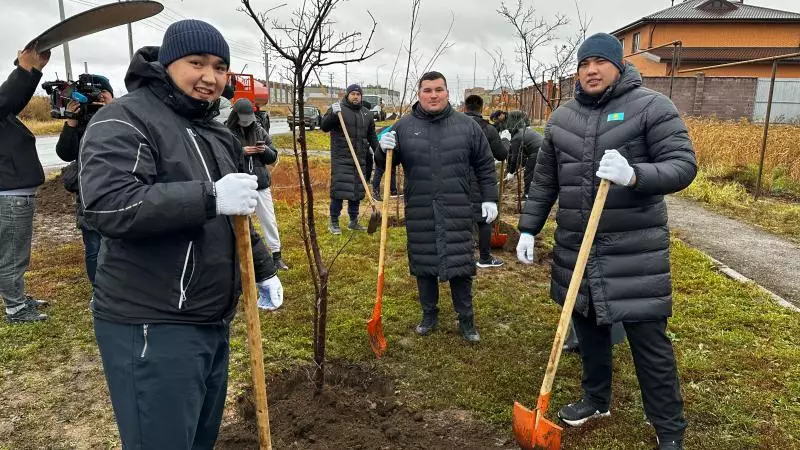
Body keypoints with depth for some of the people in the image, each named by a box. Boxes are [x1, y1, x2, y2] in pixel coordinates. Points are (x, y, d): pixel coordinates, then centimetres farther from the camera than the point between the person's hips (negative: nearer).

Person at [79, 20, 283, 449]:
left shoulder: (217, 134, 15)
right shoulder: (126, 119, -12)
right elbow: (106, 204, -28)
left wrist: (264, 270, 21)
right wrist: (210, 196, -32)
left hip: (212, 321, 9)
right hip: (152, 327, -8)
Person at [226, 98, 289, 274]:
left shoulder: (259, 130, 6)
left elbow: (273, 157, 9)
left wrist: (265, 150, -12)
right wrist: (242, 151, -19)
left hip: (261, 184, 3)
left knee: (269, 220, 8)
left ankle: (276, 254, 19)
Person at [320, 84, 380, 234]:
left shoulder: (367, 114, 15)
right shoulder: (337, 109, -1)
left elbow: (372, 136, 21)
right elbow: (324, 127, -11)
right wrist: (333, 114, -26)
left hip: (361, 159, 5)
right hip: (341, 158, -5)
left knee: (357, 190, 10)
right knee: (339, 189, -8)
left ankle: (354, 222, 21)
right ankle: (334, 223, 2)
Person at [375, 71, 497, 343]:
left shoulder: (467, 126, 2)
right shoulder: (403, 127, 2)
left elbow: (485, 165, 8)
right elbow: (386, 165, 9)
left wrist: (489, 198, 3)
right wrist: (384, 151, -14)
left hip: (457, 212, -1)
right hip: (419, 212, 1)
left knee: (459, 264, 4)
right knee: (423, 263, 12)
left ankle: (466, 320, 20)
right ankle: (429, 315, 31)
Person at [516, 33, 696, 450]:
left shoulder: (651, 106, -6)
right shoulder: (561, 118, 8)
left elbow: (683, 164, -12)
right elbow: (544, 181, 13)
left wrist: (634, 176, -31)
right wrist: (528, 229, 10)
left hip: (634, 249, -4)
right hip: (576, 247, 5)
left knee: (649, 341, 3)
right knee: (588, 327, 18)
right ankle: (596, 399, 40)